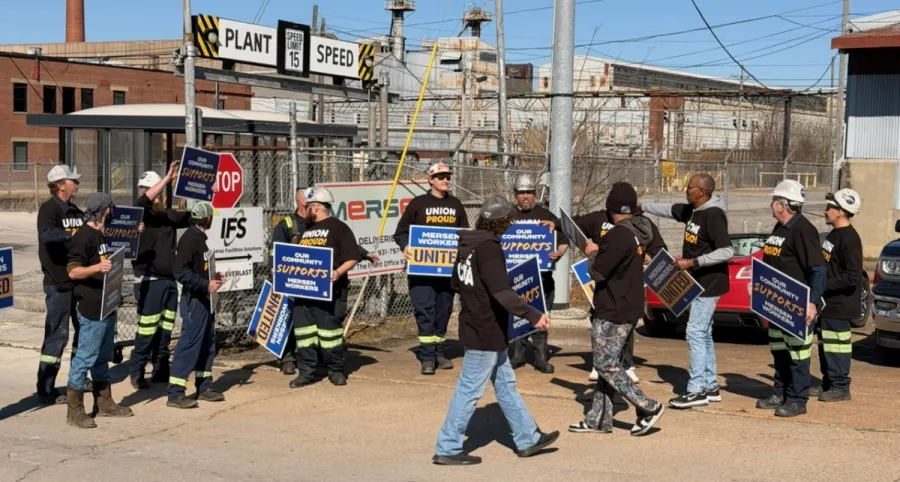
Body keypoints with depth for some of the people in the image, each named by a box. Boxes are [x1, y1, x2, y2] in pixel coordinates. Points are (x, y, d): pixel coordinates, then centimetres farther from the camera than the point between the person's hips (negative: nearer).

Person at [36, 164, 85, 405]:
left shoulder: (76, 212, 13)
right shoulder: (49, 209, -12)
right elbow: (46, 235, -31)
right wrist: (72, 233, -37)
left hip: (79, 281, 9)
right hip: (58, 284, -9)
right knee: (57, 335, -6)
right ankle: (46, 390, 0)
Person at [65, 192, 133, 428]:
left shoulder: (99, 234, 16)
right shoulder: (83, 236, -14)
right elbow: (73, 271, -21)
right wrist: (97, 268, -34)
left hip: (106, 306, 10)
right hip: (92, 309, -10)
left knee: (103, 357, 17)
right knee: (85, 357, -7)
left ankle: (105, 403, 27)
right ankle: (74, 412, -2)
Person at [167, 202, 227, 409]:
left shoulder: (199, 237, 14)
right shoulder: (189, 238, -16)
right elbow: (181, 272, -24)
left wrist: (213, 276, 9)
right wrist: (206, 284, -23)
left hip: (204, 299, 10)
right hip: (194, 300, -10)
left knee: (208, 343, 15)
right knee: (189, 344, -9)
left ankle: (204, 387, 24)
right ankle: (175, 393, -6)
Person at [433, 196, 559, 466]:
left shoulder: (467, 244, 8)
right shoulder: (488, 248, -20)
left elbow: (455, 283, 19)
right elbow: (502, 293, -28)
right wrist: (533, 315, -29)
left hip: (476, 326, 10)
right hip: (486, 332, -10)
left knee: (506, 384, 17)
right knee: (470, 390, -2)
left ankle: (527, 439, 28)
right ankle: (447, 449, 6)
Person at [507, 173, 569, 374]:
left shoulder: (546, 216, 9)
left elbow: (564, 240, 8)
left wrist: (558, 253, -10)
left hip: (541, 275, -1)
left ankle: (541, 357, 4)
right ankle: (516, 355, 13)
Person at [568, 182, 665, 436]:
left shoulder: (619, 235, -21)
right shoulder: (637, 232, 8)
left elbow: (597, 272, -20)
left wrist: (592, 253, -1)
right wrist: (600, 252, 10)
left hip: (613, 313, -10)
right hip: (628, 308, 10)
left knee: (606, 365, -3)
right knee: (608, 363, 13)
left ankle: (649, 408, -1)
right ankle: (598, 419, 18)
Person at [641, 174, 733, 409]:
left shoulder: (713, 215, -19)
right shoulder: (691, 211, 7)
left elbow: (727, 251, -24)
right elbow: (668, 209, 25)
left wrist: (692, 262, -25)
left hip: (709, 283, -9)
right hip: (697, 282, 9)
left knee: (695, 332, -10)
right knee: (703, 334, 13)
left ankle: (696, 390, -8)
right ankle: (710, 387, 22)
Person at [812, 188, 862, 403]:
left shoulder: (849, 239, -18)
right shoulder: (833, 234, 13)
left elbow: (852, 278, -23)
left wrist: (824, 286, -21)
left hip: (839, 304, -10)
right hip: (827, 302, 10)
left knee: (836, 345, -4)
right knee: (824, 343, 15)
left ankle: (840, 387, 5)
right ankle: (828, 384, 24)